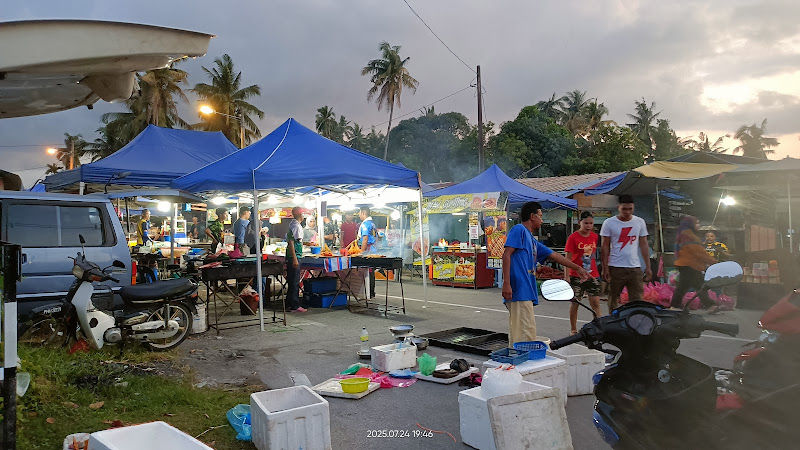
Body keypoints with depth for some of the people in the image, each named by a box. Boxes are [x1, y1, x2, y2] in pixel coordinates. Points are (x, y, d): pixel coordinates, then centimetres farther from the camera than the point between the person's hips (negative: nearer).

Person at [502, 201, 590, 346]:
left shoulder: (533, 241, 26)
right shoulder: (519, 230, 0)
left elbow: (555, 256, 34)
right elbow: (506, 255, -11)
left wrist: (578, 268, 40)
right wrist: (506, 283, -20)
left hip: (527, 293, 10)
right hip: (519, 291, -10)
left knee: (517, 333, 9)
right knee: (526, 334, -13)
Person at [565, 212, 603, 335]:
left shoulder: (595, 237, 6)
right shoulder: (573, 237, -7)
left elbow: (594, 254, 16)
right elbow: (568, 258, -8)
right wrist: (567, 275, -15)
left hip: (592, 275, 4)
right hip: (576, 275, -3)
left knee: (595, 303, -1)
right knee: (575, 302, 5)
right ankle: (573, 329, 16)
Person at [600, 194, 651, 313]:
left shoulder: (640, 222, 8)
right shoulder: (609, 223, -1)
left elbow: (644, 245, 12)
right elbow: (605, 247, 0)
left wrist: (648, 267, 7)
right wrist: (605, 268, -6)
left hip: (635, 267, 2)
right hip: (615, 267, -2)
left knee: (637, 299, 0)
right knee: (613, 299, 5)